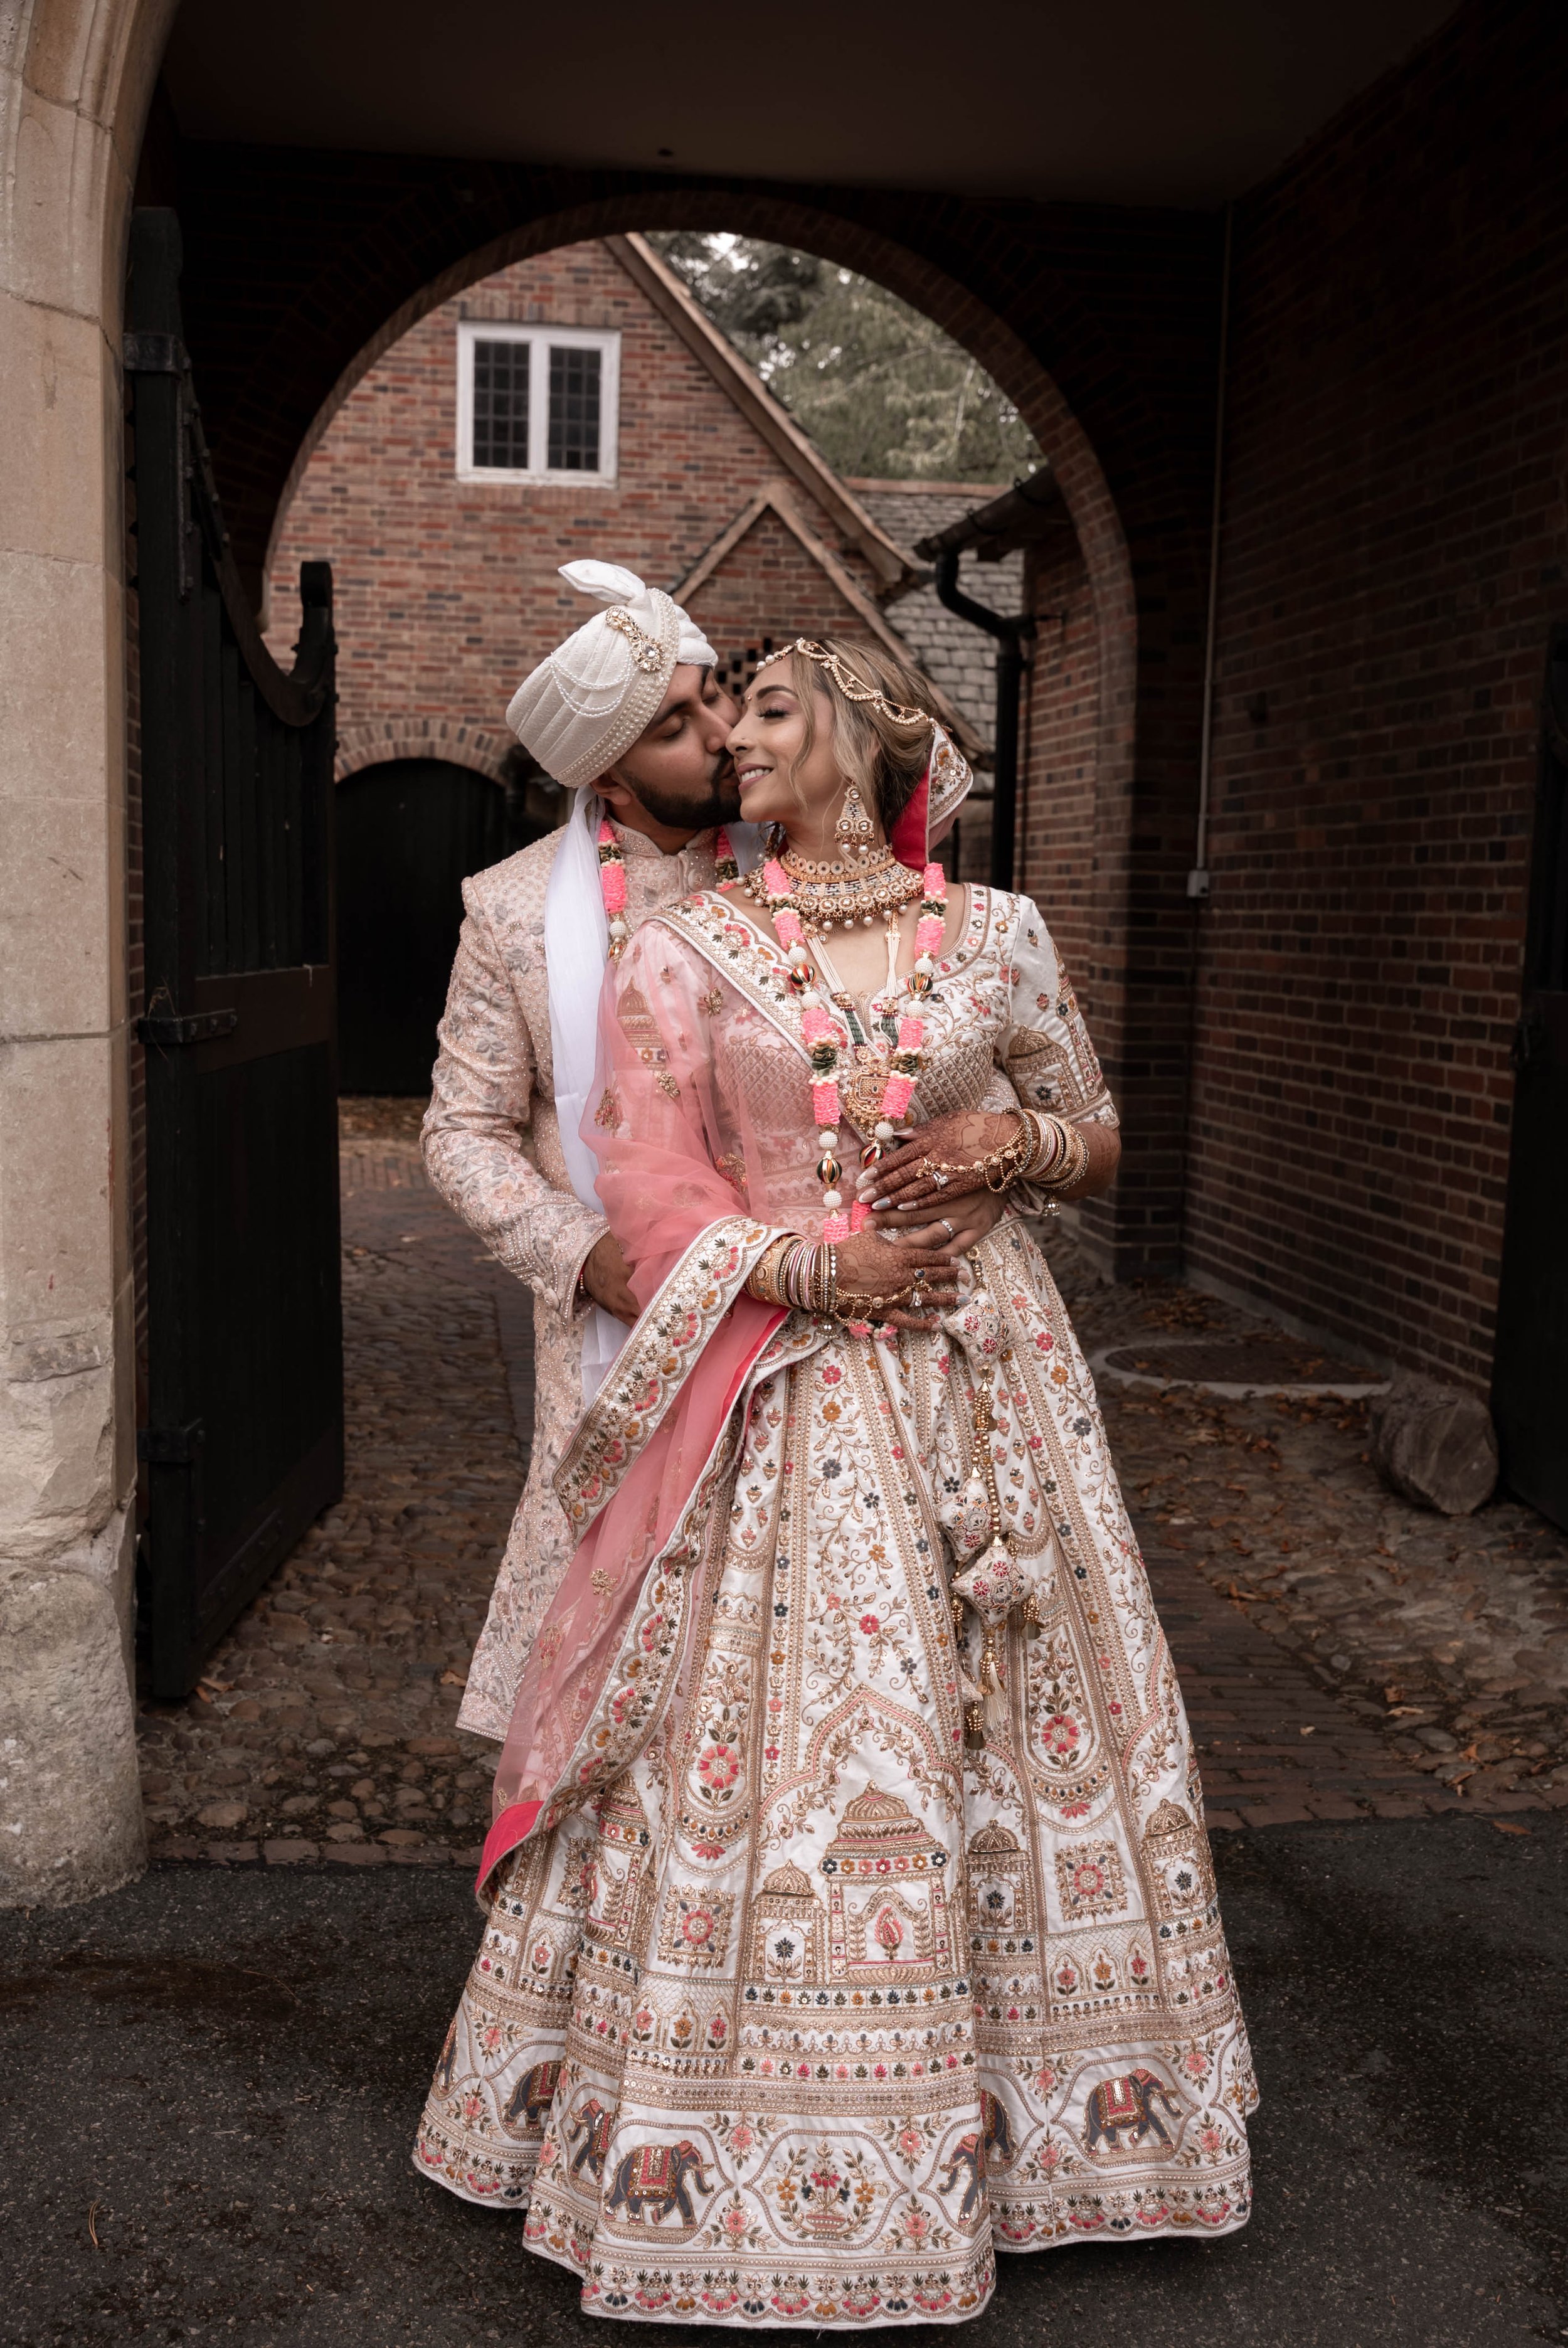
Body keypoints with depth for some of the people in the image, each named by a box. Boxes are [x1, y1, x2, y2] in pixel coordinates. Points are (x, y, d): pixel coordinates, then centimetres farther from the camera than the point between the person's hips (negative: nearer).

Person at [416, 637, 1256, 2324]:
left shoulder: (998, 933, 5)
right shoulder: (686, 952, 2)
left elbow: (1097, 1138, 14)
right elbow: (650, 1188, -3)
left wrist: (1013, 1141, -7)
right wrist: (821, 1264, -13)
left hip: (983, 1372, 2)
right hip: (784, 1393, -1)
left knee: (1012, 1715, 9)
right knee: (773, 1730, 2)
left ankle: (1022, 2095, 31)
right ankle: (759, 2140, 22)